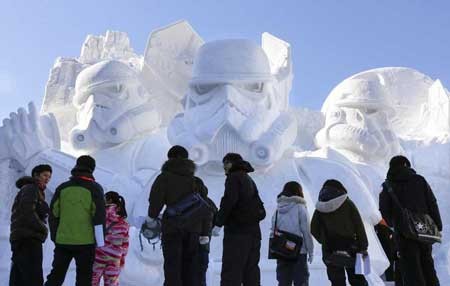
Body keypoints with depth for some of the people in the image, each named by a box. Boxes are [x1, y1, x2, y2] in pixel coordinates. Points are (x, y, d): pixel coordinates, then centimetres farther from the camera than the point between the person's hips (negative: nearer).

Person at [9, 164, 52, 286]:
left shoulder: (36, 191, 23)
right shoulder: (30, 189, -6)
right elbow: (28, 213, -18)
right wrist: (44, 229, -6)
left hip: (19, 241, 10)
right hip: (28, 240, -10)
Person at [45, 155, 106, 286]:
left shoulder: (62, 188, 8)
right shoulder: (94, 188, -3)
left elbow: (53, 215, 10)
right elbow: (99, 217, -9)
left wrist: (55, 237, 18)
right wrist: (100, 242, -5)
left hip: (62, 241, 3)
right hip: (85, 242, -3)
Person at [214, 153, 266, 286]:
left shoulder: (234, 177, -3)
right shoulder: (249, 180, 23)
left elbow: (229, 200, -17)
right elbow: (261, 211, 23)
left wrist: (219, 222, -13)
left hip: (237, 231, -9)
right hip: (253, 231, 9)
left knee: (231, 270, -10)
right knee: (251, 269, 11)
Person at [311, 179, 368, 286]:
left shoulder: (319, 209, 1)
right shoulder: (348, 204, -4)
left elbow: (314, 230, 5)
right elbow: (359, 226, -6)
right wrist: (363, 246, -2)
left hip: (330, 252, 1)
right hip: (350, 247, -1)